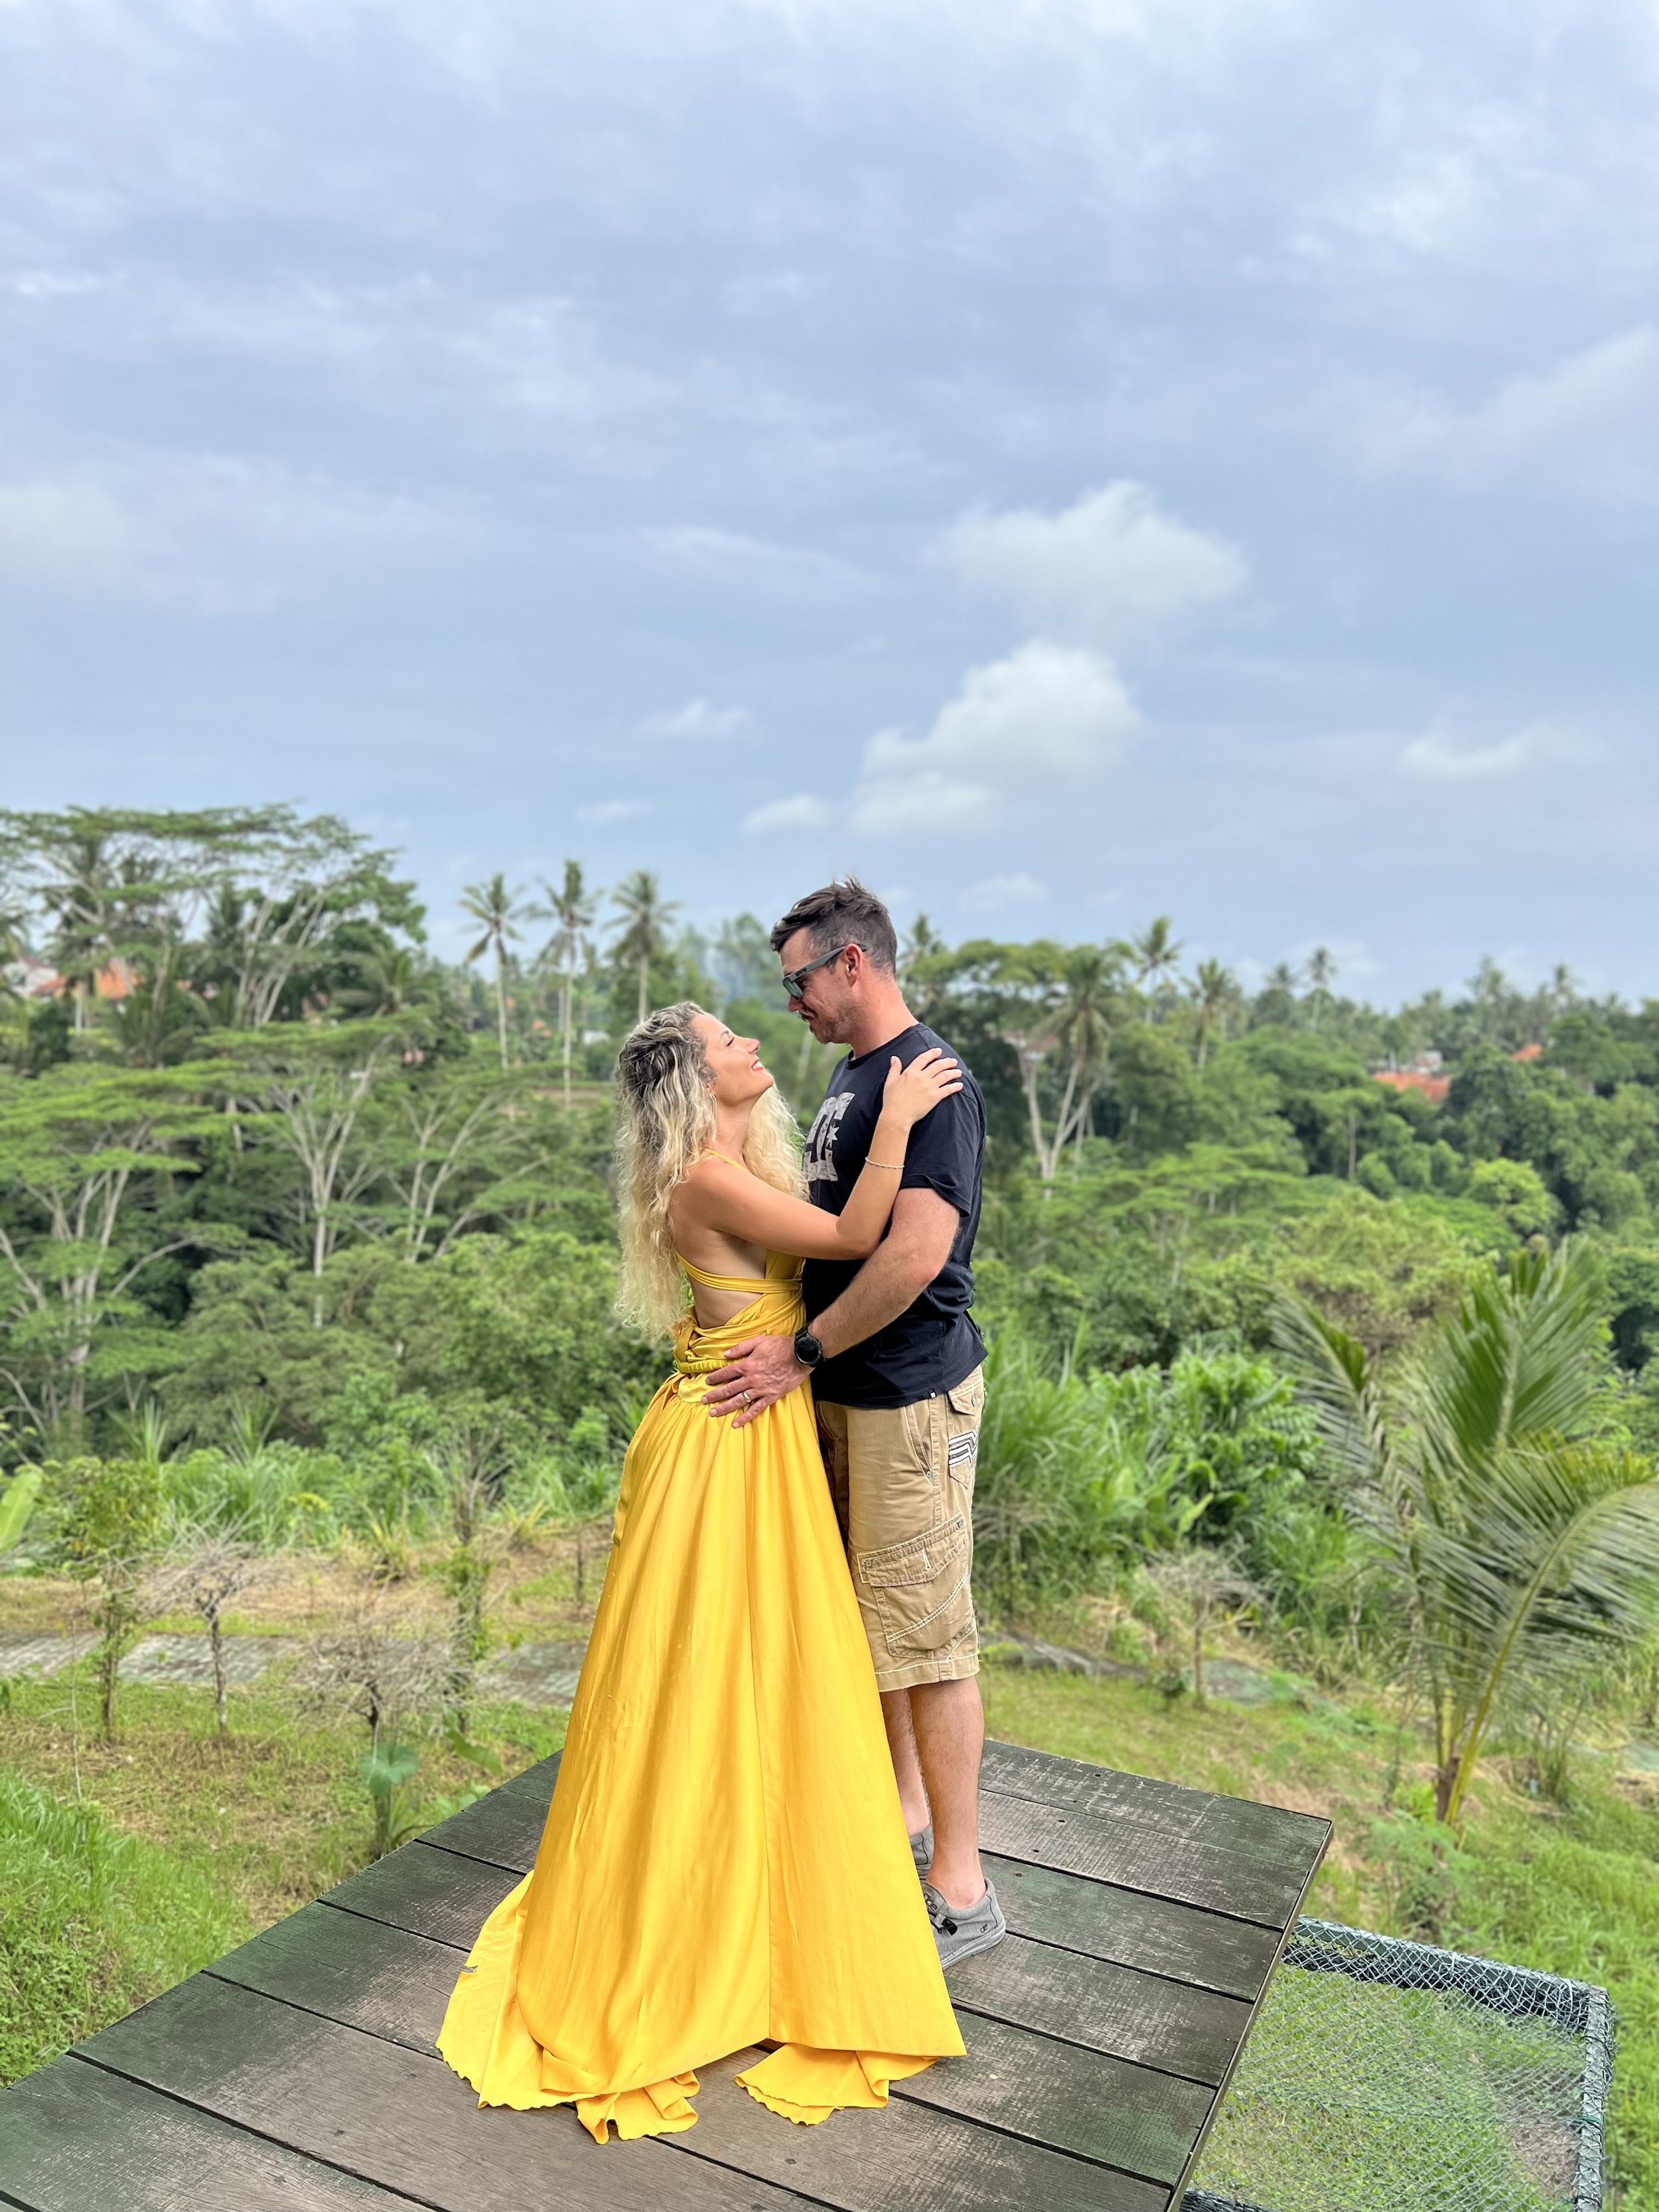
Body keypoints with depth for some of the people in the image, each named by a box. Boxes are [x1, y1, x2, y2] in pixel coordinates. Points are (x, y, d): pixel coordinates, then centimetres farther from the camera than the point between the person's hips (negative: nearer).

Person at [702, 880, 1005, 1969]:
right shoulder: (854, 1073, 13)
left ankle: (961, 1890, 14)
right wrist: (752, 1316, 13)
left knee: (925, 1635, 0)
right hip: (845, 1390, 10)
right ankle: (903, 1807, 38)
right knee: (869, 1619, 20)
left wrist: (801, 1353, -19)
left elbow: (917, 1251, -28)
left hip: (910, 1397, -10)